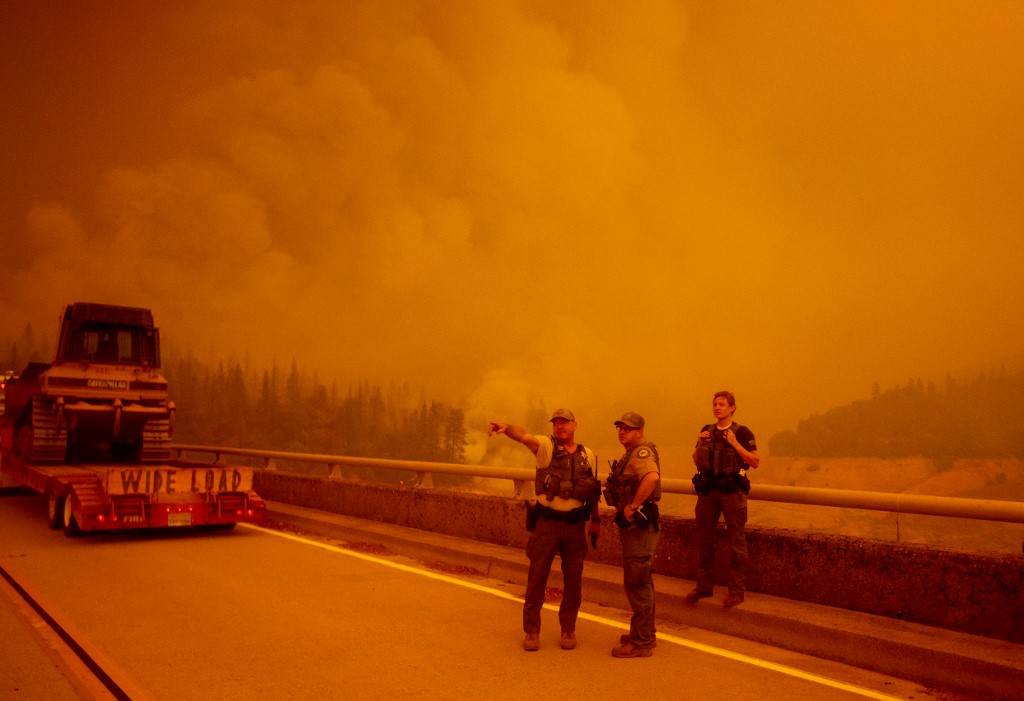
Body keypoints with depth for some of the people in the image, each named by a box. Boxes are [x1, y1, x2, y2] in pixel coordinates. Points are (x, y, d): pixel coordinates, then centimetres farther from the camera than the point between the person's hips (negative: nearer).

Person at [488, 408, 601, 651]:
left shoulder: (587, 455, 8)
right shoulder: (546, 446, -3)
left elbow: (593, 490, 15)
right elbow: (524, 436, -24)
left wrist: (596, 520, 13)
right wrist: (506, 428, -44)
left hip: (575, 524, 3)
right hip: (546, 522, -2)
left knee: (573, 579, 8)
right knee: (537, 576, 1)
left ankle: (568, 629, 23)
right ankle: (531, 631, 14)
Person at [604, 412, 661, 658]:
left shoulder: (641, 452, -16)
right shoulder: (630, 455, 17)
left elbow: (652, 477, -36)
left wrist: (632, 506, -29)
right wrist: (625, 508, 14)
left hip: (639, 525, -11)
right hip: (634, 525, 11)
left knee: (637, 583, -5)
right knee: (641, 582, 18)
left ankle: (640, 643, 2)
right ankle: (645, 635, 30)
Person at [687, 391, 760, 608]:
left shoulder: (742, 433, -3)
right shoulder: (707, 431, 12)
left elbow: (755, 462, -9)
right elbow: (696, 461, 17)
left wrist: (735, 444, -16)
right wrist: (699, 444, -1)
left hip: (732, 491, -5)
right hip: (708, 490, 5)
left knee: (736, 542, -1)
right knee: (704, 539, 9)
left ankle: (737, 591, 5)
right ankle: (704, 586, 20)